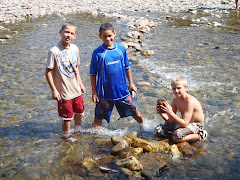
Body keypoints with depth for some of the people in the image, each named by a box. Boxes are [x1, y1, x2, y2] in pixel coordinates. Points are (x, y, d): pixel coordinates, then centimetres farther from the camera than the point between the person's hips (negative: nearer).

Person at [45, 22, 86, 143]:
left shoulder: (75, 49, 1)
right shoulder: (54, 51, -18)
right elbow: (48, 72, -14)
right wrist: (54, 90, -16)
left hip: (76, 89, 6)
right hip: (64, 91, -6)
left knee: (79, 112, 21)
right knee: (67, 116, 6)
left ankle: (78, 129, 48)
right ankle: (66, 135, 31)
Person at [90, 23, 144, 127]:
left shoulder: (121, 49, 0)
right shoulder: (97, 53, -10)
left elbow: (127, 67, 12)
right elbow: (93, 74, -5)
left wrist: (131, 83, 13)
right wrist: (94, 92, -5)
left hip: (122, 89, 3)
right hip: (105, 92, -3)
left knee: (134, 111, 15)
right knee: (99, 116, 7)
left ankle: (143, 125, 41)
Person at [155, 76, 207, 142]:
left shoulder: (190, 101, -29)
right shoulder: (175, 100, -7)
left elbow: (185, 124, -32)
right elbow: (170, 121, -5)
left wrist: (170, 112, -39)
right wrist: (162, 113, -24)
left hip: (196, 125, -7)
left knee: (177, 137, -33)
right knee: (159, 130, -4)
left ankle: (199, 136, -9)